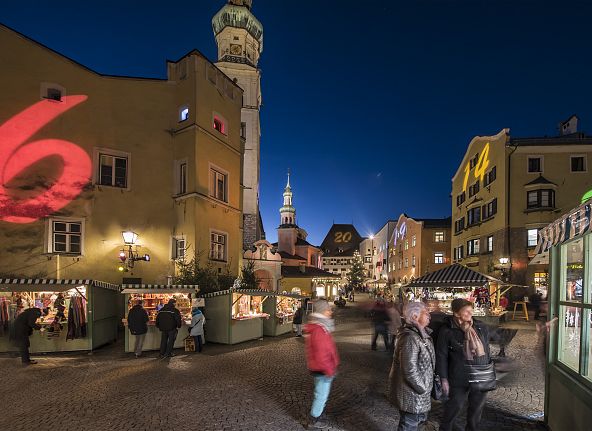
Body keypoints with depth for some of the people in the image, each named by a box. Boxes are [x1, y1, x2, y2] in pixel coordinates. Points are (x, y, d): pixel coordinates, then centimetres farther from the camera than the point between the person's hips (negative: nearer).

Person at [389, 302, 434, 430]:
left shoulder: (421, 334, 6)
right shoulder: (410, 338, -27)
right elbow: (410, 370, -29)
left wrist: (425, 386, 15)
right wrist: (423, 388, -17)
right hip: (412, 395, -10)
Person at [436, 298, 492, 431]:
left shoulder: (481, 327, -2)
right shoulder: (447, 331, -15)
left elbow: (486, 350, 10)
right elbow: (441, 356, -10)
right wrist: (444, 379, -9)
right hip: (459, 379, -4)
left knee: (477, 407, 19)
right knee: (455, 406, 11)